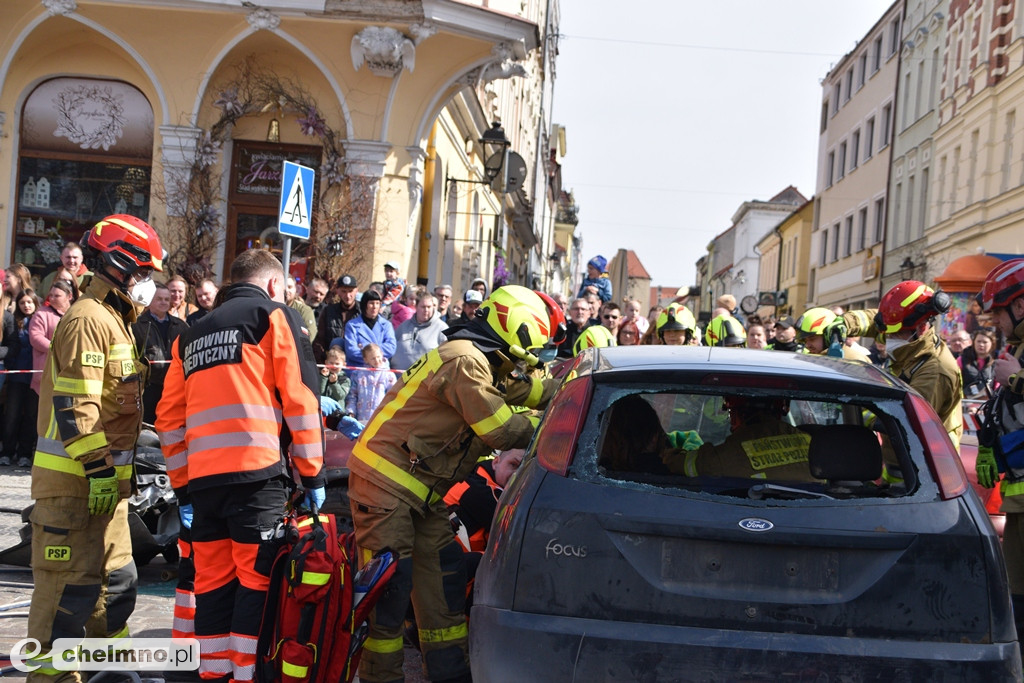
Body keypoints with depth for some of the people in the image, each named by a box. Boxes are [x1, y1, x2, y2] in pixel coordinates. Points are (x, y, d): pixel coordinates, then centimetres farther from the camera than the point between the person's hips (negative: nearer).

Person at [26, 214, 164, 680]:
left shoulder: (115, 322, 19)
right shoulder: (88, 321, -14)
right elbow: (73, 405, -21)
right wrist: (97, 465, -22)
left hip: (107, 479, 10)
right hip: (76, 480, -10)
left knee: (116, 581, 17)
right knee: (70, 586, -6)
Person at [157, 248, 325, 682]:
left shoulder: (191, 335, 23)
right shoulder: (275, 316, 6)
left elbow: (170, 417, 19)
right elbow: (300, 398, -2)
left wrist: (182, 487, 21)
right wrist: (312, 473, 2)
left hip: (202, 479, 6)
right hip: (257, 472, -6)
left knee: (213, 582, 12)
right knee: (258, 579, -1)